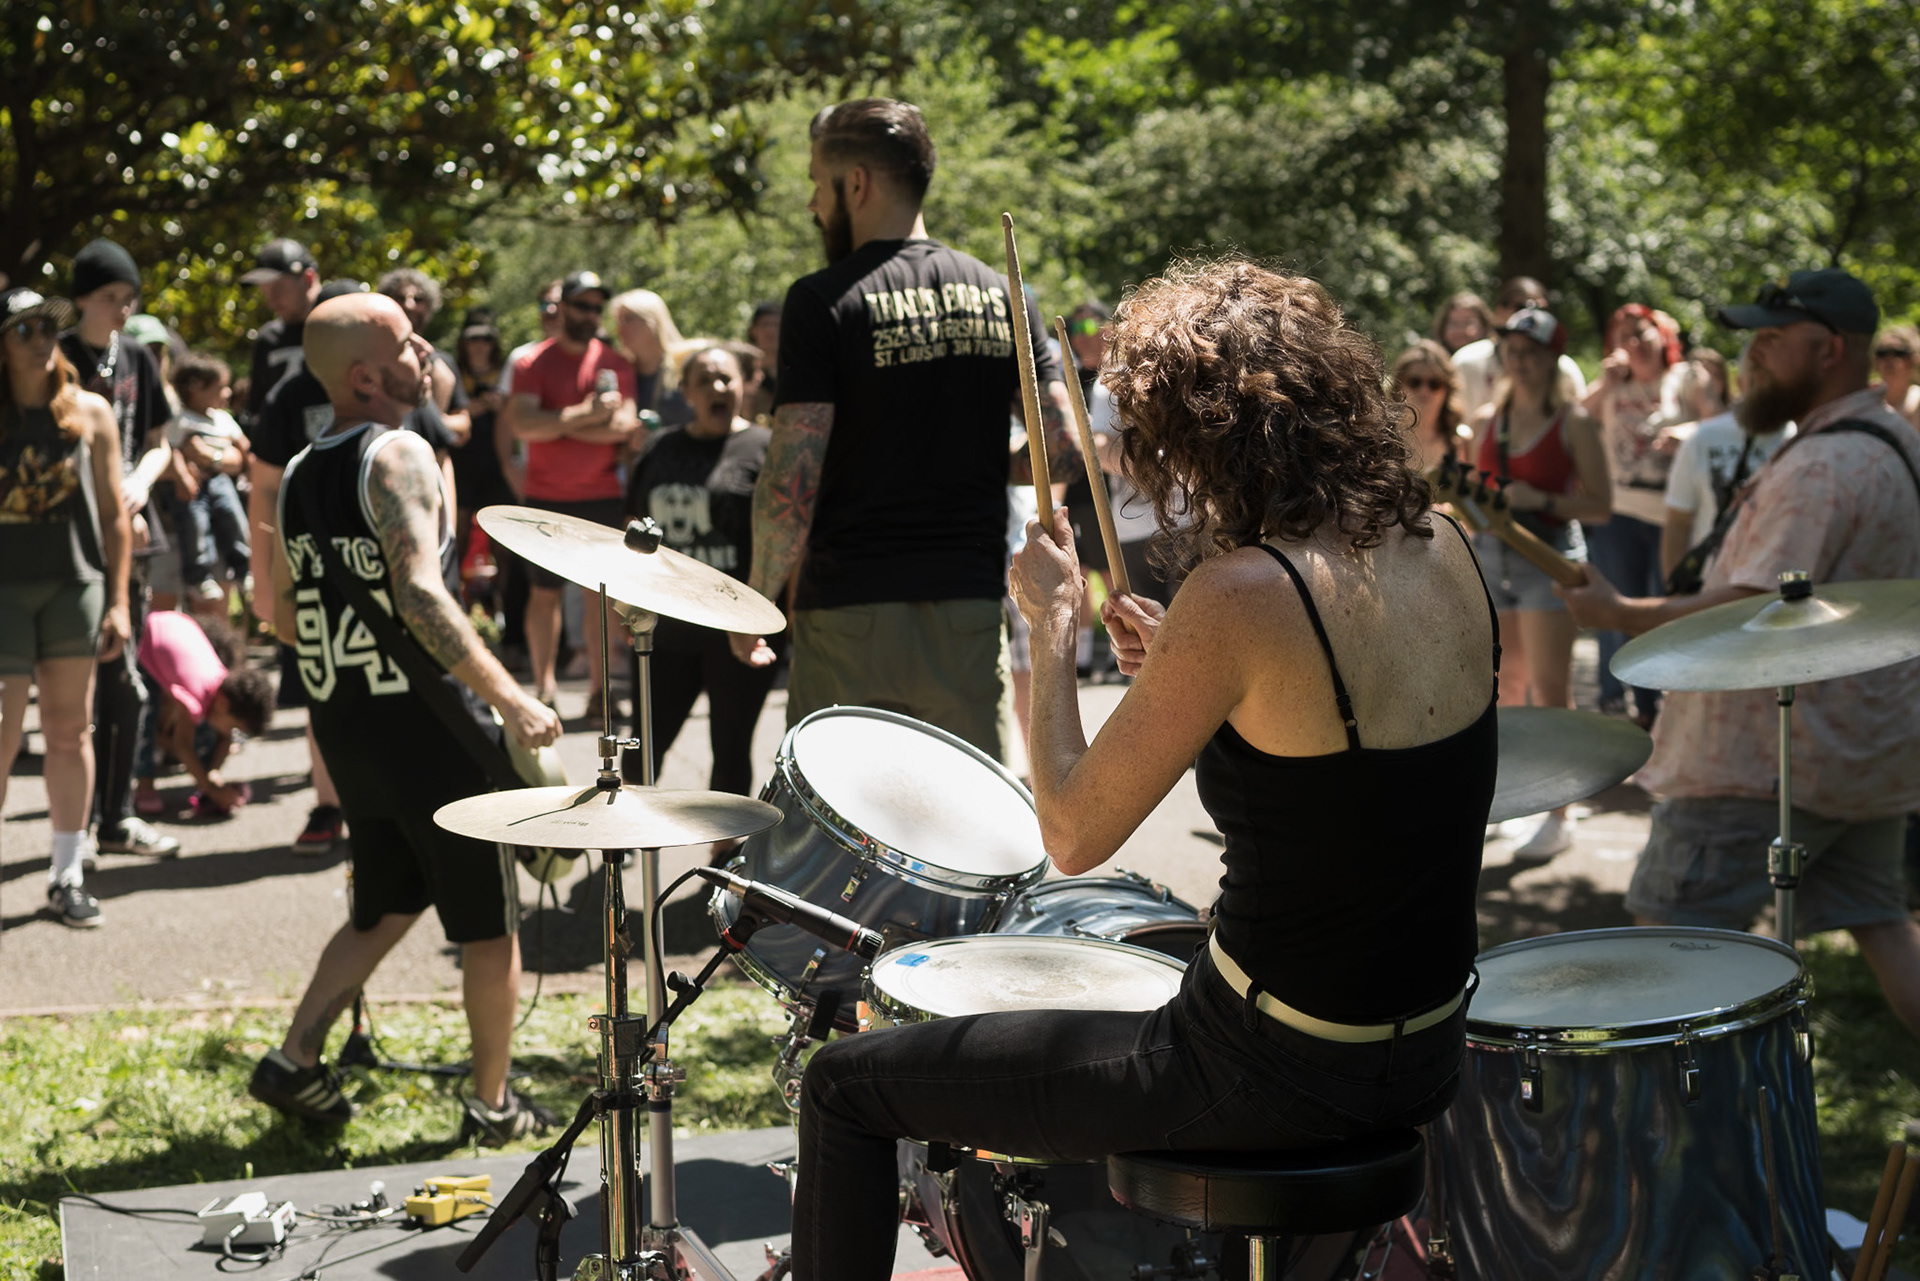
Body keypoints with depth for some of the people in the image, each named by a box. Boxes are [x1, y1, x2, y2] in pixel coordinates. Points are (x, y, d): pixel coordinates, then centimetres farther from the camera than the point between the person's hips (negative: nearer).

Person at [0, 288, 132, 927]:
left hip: (74, 585, 2)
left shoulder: (91, 413, 3)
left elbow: (113, 513, 7)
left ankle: (67, 876, 16)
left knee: (69, 731, 8)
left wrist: (118, 601, 4)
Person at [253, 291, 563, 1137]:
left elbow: (283, 612, 17)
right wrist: (510, 700, -26)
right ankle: (492, 1106, 15)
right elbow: (422, 595, -26)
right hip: (427, 725, -7)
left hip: (341, 725, 8)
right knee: (489, 923, 7)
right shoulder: (399, 455, -15)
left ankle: (295, 1061, 17)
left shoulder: (298, 473, 9)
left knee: (386, 908, 24)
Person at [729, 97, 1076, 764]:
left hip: (850, 614, -4)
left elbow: (792, 485, -13)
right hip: (970, 607, 4)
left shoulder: (824, 302, -8)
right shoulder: (1001, 294, 6)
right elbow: (1062, 446, 4)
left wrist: (755, 600, 0)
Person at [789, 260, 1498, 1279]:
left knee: (846, 1088, 6)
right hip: (1425, 1057, 8)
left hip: (1281, 1073, -8)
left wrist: (1052, 622, -5)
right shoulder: (1438, 549, 0)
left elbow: (1073, 837, -15)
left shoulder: (1241, 596, -23)